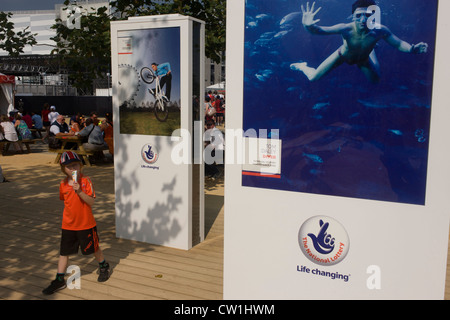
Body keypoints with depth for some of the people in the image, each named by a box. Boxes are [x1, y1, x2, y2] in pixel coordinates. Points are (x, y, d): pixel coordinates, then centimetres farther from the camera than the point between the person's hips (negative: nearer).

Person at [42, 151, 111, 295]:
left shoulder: (86, 180, -13)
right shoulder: (63, 184, 0)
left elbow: (91, 201, -20)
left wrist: (79, 191, -31)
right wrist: (70, 212, 11)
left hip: (86, 224, -3)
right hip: (68, 225, 4)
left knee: (94, 247, 14)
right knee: (64, 252, 8)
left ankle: (103, 267, 39)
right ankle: (59, 280, 20)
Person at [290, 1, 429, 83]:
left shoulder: (379, 30, -36)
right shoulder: (346, 29, -41)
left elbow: (399, 44, -23)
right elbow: (319, 30, -45)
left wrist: (412, 49, -44)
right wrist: (308, 26, -67)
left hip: (363, 59, 2)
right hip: (343, 55, -2)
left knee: (375, 80, 24)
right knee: (313, 78, -3)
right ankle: (302, 66, 36)